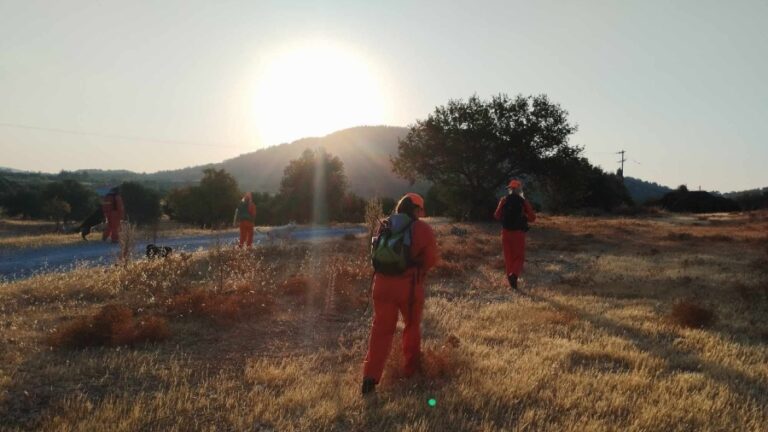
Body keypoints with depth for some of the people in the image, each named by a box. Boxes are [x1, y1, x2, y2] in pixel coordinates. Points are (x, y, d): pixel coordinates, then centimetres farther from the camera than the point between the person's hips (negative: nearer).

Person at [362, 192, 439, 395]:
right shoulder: (422, 229, -6)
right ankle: (411, 368, 31)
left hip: (383, 283, 3)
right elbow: (431, 259, -4)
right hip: (409, 285, -3)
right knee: (412, 325, 19)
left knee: (381, 328, 5)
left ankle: (370, 376, -2)